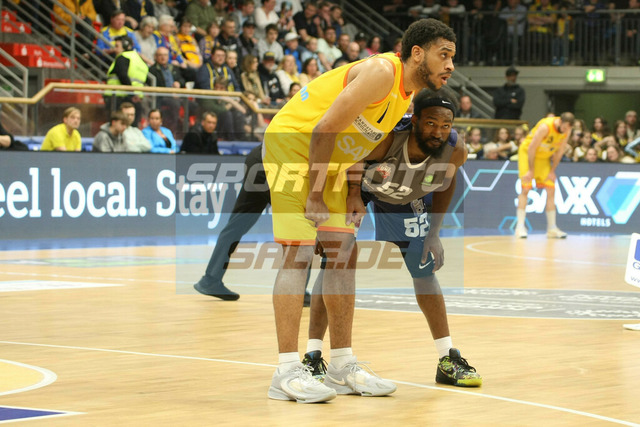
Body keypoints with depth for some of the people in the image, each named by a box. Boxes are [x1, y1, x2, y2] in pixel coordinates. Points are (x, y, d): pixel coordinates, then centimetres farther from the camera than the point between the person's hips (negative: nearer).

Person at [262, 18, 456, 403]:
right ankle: (287, 372, -16)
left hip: (329, 158, 10)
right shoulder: (382, 73, -23)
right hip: (292, 142, -10)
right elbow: (324, 129, -25)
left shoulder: (406, 96, 7)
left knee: (343, 253, 7)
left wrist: (354, 193, 7)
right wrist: (315, 196, -21)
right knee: (299, 252, -15)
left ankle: (342, 366, 13)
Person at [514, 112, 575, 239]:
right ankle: (520, 226, -13)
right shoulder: (545, 127, -31)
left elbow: (559, 151, 1)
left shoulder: (567, 131, -11)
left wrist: (552, 171, -2)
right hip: (527, 153, -6)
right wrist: (531, 171, -22)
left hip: (544, 157, 6)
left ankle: (552, 228, 3)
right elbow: (531, 148, -25)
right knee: (525, 188, -14)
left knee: (551, 190, -1)